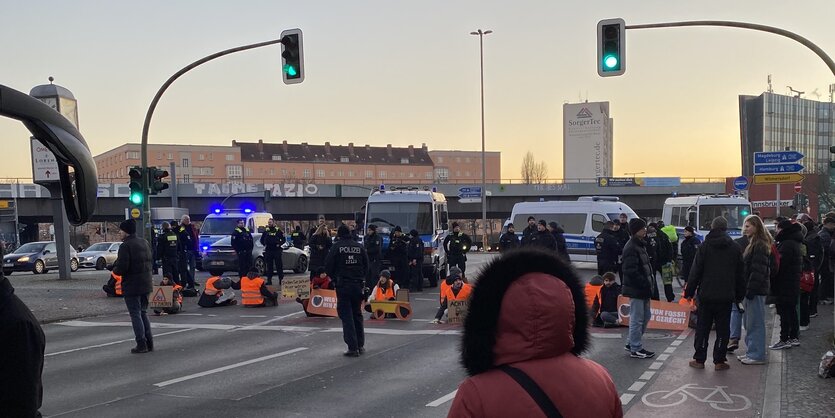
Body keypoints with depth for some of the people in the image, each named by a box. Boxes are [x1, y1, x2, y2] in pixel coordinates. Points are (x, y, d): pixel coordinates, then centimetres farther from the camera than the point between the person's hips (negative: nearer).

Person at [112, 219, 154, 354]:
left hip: (131, 286, -8)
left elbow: (122, 268, -22)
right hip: (146, 285, 8)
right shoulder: (145, 243, 11)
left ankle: (141, 344, 0)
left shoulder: (125, 246, -15)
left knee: (135, 315, -1)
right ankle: (149, 343, 17)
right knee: (143, 313, 17)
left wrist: (115, 270, 0)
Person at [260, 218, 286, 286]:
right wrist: (264, 244, 6)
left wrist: (279, 244, -8)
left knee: (279, 265, -2)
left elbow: (284, 239, 3)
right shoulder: (266, 231, 9)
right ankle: (269, 280, 10)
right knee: (269, 266, 6)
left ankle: (281, 279, 3)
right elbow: (262, 239, 20)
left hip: (277, 250, -3)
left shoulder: (278, 230, -1)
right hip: (268, 250, 3)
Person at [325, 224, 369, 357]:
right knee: (357, 314, 16)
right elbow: (366, 265, 7)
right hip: (358, 285, 4)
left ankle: (353, 347, -5)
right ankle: (360, 345, 21)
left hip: (343, 285, -4)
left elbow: (328, 266, -5)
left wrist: (335, 278, 12)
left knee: (346, 316, 0)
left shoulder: (336, 247, -6)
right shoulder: (359, 246, 4)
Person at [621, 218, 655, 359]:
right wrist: (645, 284, -19)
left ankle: (631, 343, 26)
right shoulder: (631, 248, -16)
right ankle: (636, 349, 5)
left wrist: (648, 283, 12)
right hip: (635, 289, -10)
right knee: (637, 319, -3)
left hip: (643, 289, 10)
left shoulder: (641, 245, 16)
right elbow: (631, 271, -22)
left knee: (645, 316, 17)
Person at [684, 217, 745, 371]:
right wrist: (739, 295, 15)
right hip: (726, 296, 1)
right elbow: (740, 274, 8)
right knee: (723, 329, 7)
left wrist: (689, 292, 2)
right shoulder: (735, 248, 3)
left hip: (706, 295, -1)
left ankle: (699, 359, 9)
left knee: (702, 328, 6)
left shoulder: (704, 246, -4)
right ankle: (719, 360, 7)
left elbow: (696, 271, -4)